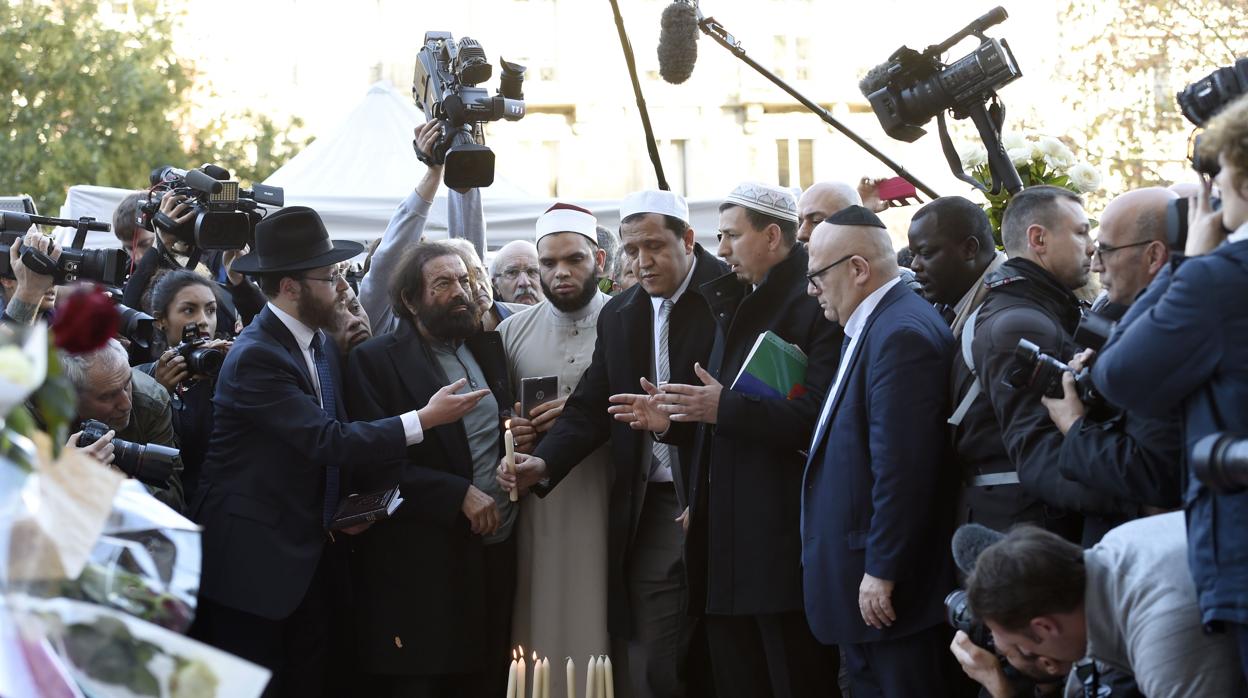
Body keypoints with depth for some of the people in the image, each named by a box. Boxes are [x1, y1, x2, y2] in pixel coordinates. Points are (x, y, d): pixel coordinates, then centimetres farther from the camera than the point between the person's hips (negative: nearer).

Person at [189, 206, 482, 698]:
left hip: (309, 554, 8)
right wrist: (424, 419, -21)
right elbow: (328, 440, -24)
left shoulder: (321, 343, 7)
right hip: (254, 560, -8)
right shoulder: (256, 357, -19)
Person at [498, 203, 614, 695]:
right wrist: (510, 431, -3)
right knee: (541, 634, 1)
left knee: (606, 637, -4)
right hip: (538, 512, 3)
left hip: (611, 508, -3)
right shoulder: (513, 332, 11)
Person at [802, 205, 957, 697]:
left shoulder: (902, 334, -19)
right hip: (862, 580, 10)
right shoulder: (867, 327, 15)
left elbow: (902, 467, -24)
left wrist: (881, 573, -21)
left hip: (888, 586, -10)